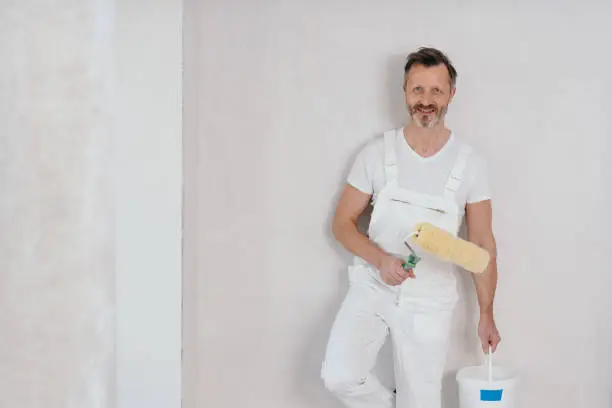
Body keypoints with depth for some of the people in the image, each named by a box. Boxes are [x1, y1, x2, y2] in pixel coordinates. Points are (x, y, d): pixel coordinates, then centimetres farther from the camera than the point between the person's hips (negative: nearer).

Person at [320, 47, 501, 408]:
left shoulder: (470, 161, -5)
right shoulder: (377, 152, -5)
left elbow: (483, 242, 1)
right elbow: (343, 223, 0)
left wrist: (486, 314, 3)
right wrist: (381, 260, -18)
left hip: (429, 301, 0)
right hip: (371, 287, 0)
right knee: (340, 377, -17)